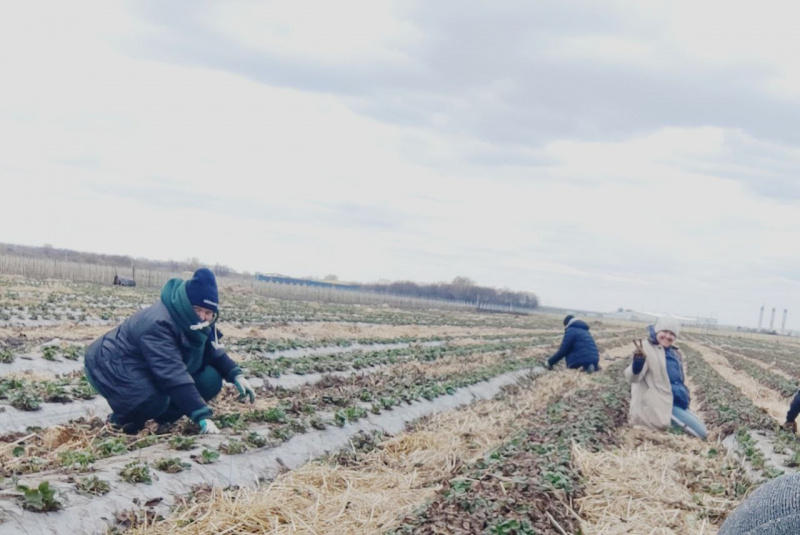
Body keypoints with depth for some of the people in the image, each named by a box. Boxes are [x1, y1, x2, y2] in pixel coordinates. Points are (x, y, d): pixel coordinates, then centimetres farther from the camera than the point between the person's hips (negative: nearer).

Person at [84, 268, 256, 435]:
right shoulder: (158, 323, -35)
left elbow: (215, 352, 8)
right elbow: (174, 376, -42)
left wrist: (236, 375, -12)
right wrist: (202, 416, -46)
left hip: (151, 374, 8)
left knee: (211, 379, -9)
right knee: (154, 399, -39)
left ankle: (163, 418, 5)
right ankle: (122, 419, -5)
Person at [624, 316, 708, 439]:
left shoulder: (674, 353, 13)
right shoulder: (647, 349, -14)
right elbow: (632, 377, -28)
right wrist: (638, 359, -45)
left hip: (678, 404, 9)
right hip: (662, 406, -9)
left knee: (702, 431, 16)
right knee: (701, 433, -14)